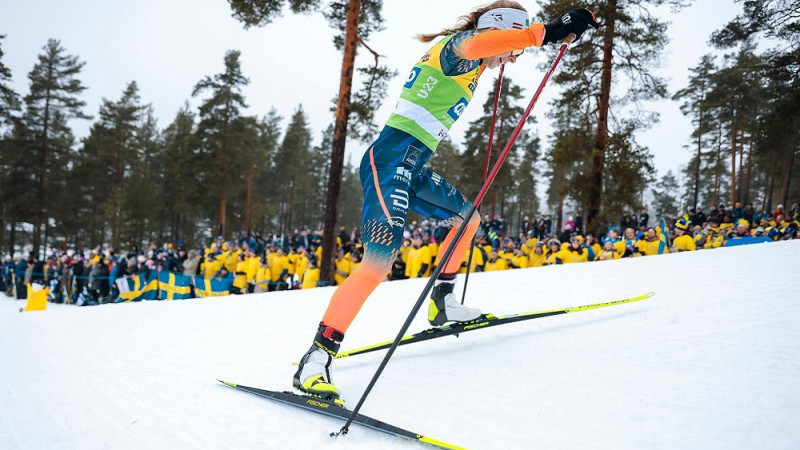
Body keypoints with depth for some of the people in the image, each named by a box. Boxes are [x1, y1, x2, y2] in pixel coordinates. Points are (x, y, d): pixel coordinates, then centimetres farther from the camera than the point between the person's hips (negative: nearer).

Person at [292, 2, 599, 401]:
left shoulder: (468, 67, 23)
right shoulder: (457, 45, -5)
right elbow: (474, 44, -31)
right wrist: (545, 32, -34)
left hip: (412, 166, 11)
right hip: (392, 158, -11)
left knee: (468, 218, 24)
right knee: (381, 259, -22)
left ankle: (443, 303, 29)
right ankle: (315, 360, -20)